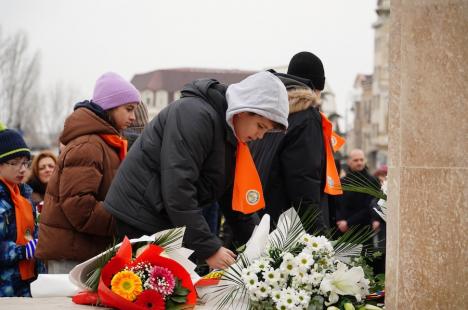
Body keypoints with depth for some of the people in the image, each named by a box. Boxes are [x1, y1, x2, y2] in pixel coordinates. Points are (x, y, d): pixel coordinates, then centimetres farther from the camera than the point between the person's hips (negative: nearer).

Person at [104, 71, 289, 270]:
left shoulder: (233, 138, 12)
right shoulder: (195, 114, -20)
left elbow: (232, 197, 16)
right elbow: (177, 188, -26)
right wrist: (209, 248, -25)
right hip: (139, 219, -9)